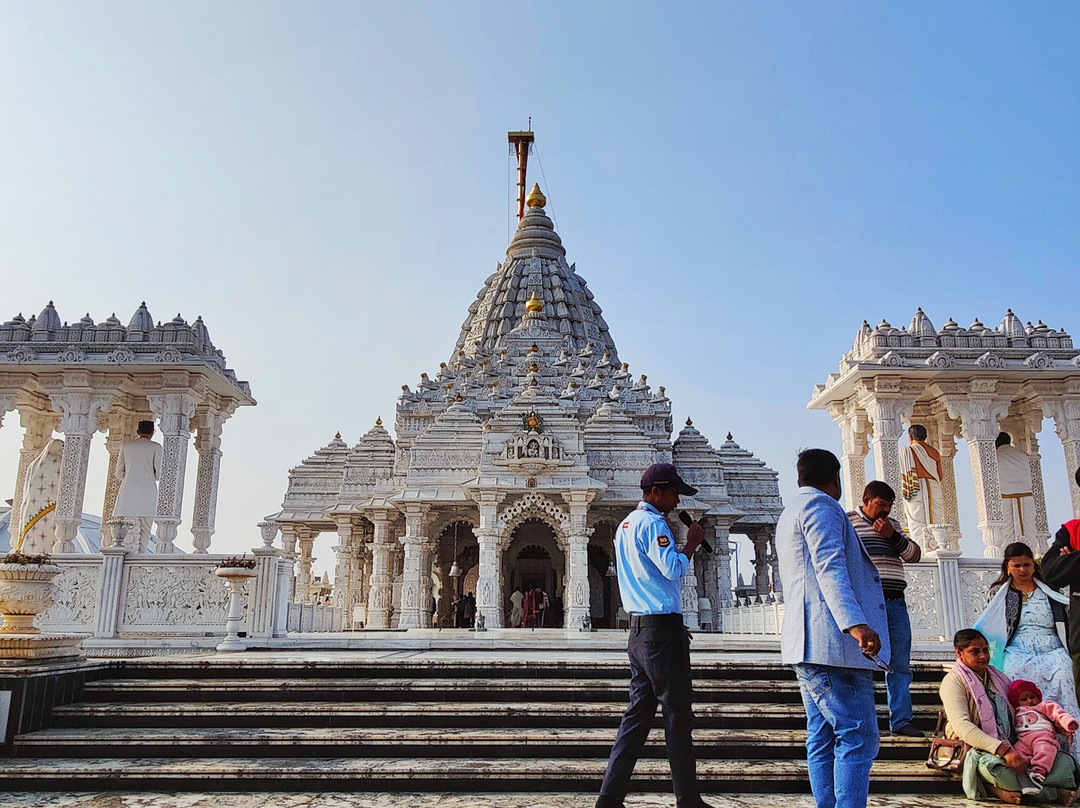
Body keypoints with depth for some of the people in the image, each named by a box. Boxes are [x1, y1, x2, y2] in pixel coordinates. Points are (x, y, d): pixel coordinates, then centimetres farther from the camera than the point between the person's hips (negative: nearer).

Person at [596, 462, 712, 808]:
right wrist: (691, 544, -6)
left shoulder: (626, 524, 19)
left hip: (638, 630, 9)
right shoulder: (652, 523, -12)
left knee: (638, 714, 9)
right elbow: (673, 569, -23)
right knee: (678, 714, -1)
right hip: (661, 629, -9)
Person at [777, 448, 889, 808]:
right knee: (858, 739, -11)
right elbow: (830, 566, -20)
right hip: (833, 643, -10)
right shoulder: (821, 505, -6)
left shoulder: (790, 514, 26)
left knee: (824, 741, 9)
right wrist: (855, 623, -30)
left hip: (809, 644, 10)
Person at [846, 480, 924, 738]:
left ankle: (901, 720, 13)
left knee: (900, 665, 6)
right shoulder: (847, 522, 2)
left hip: (895, 602, 6)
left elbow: (915, 554, 14)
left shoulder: (893, 525, 19)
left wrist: (893, 536, -2)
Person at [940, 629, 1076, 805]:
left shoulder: (997, 677, 19)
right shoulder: (953, 681, -4)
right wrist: (1003, 749, -28)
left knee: (1065, 760, -11)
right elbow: (962, 726, -17)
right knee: (991, 763, -40)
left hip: (1010, 748, 7)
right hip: (977, 749, -7)